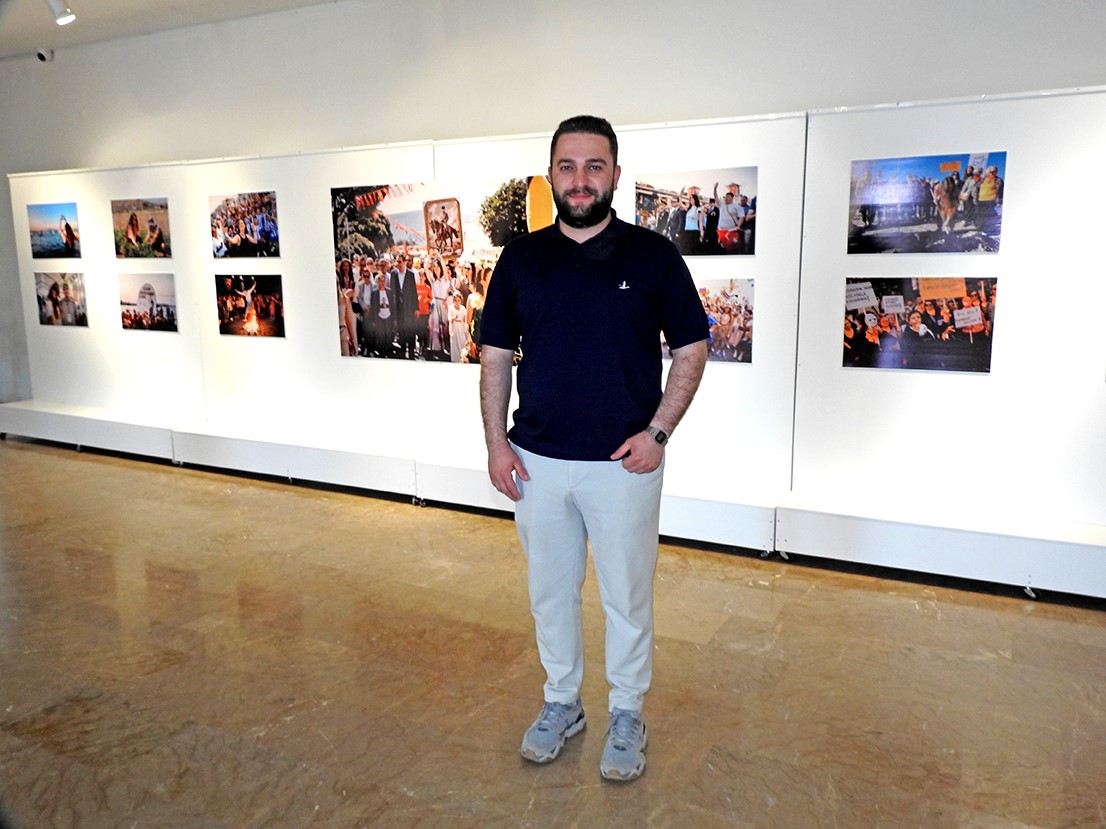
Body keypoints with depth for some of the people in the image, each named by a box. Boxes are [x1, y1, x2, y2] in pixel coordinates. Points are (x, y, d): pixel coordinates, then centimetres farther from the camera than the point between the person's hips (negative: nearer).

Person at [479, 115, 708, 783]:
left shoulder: (653, 255, -4)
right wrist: (496, 442, -1)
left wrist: (657, 432, -10)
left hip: (624, 463, -2)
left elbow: (691, 350, 0)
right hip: (537, 462, 3)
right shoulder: (520, 258, 3)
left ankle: (627, 715, 31)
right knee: (551, 590, 16)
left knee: (627, 597, 11)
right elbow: (496, 356, 7)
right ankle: (561, 702, 37)